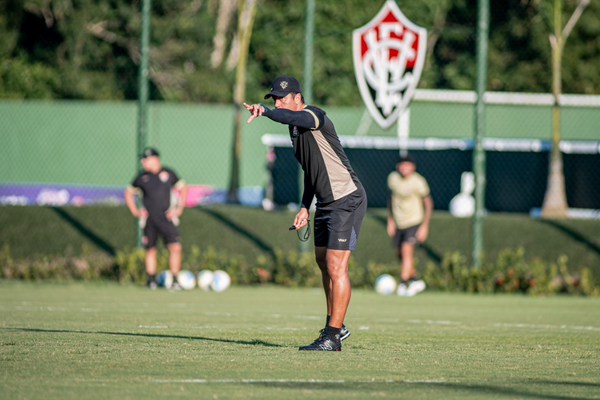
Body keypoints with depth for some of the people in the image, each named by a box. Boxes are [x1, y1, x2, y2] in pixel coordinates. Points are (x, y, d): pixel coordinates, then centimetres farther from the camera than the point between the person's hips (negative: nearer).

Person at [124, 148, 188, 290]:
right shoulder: (142, 177, 4)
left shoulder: (168, 174, 3)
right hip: (149, 219, 1)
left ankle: (175, 281, -5)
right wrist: (135, 211, 5)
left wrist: (179, 208, 6)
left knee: (175, 247, -12)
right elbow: (128, 193, 16)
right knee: (150, 250, 3)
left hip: (167, 218, -1)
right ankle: (151, 280, 16)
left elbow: (183, 188, 16)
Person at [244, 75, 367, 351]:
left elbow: (293, 118, -42)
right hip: (326, 203, 10)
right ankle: (335, 326, 32)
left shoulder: (313, 115, -16)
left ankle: (332, 338, -11)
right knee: (323, 262, 18)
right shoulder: (295, 128, 13)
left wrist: (265, 111, -58)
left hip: (347, 201, -10)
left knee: (336, 267, -12)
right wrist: (305, 206, 18)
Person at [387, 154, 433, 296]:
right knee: (400, 254, 9)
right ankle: (416, 281, 27)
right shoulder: (392, 178, -1)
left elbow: (428, 203, -5)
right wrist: (390, 220, 15)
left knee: (406, 250, -20)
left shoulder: (418, 182, -14)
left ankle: (402, 284, -17)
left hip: (414, 222, -6)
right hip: (398, 223, 6)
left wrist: (425, 225, -9)